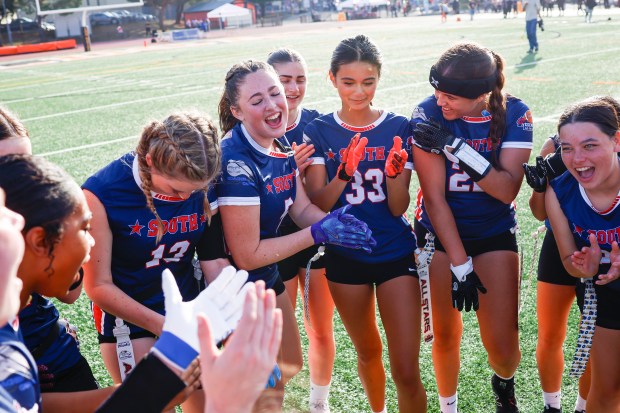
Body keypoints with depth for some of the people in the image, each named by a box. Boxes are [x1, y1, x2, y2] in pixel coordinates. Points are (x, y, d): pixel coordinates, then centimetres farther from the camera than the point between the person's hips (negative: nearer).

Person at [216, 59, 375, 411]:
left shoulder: (282, 144, -4)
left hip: (268, 275, 8)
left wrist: (331, 220, -21)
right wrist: (319, 234, -25)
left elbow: (302, 209, 0)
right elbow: (246, 255, -25)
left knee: (289, 366, 24)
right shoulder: (235, 163, -29)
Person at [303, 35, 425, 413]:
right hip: (345, 257, 2)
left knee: (407, 372, -4)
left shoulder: (399, 128, -6)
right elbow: (317, 204, -11)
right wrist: (345, 172, -28)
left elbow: (399, 207, -8)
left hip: (396, 254, -1)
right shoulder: (319, 131, -5)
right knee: (368, 352, 21)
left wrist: (395, 172, -27)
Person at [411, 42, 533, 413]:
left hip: (495, 233, 1)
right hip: (440, 233, -1)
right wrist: (459, 265, -17)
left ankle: (504, 383, 35)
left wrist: (456, 146, -31)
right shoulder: (429, 114, -18)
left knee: (502, 346, -2)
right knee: (446, 337, 7)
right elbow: (435, 197, -17)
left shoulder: (514, 115, -12)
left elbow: (507, 190, -20)